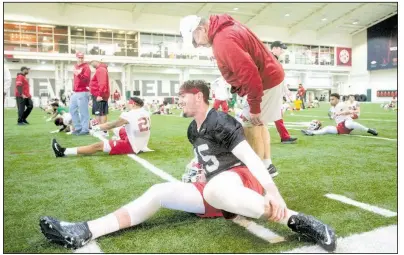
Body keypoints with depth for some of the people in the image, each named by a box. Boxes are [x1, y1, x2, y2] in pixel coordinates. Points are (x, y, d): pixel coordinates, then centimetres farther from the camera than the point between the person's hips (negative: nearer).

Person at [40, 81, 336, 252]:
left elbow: (251, 157, -23)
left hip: (238, 178, -8)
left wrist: (272, 192, -34)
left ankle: (295, 219, -35)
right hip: (213, 191, 8)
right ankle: (84, 232, -14)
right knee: (160, 192, -7)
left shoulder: (220, 121, -11)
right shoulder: (193, 129, 16)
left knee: (215, 190, -44)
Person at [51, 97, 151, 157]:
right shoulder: (146, 113, 5)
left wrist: (97, 127, 13)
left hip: (132, 146, -7)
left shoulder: (129, 115, -14)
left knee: (99, 146, -7)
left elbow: (111, 125, -2)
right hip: (141, 145, 8)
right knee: (119, 130, 26)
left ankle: (64, 152, -4)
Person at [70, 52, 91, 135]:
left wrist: (79, 74, -38)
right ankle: (78, 128, 21)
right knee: (72, 109, 13)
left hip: (83, 92, -9)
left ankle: (85, 129, -3)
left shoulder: (86, 67, -7)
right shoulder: (76, 66, 18)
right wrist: (74, 89, 20)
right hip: (75, 92, 9)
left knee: (83, 111, -8)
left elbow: (86, 78, -22)